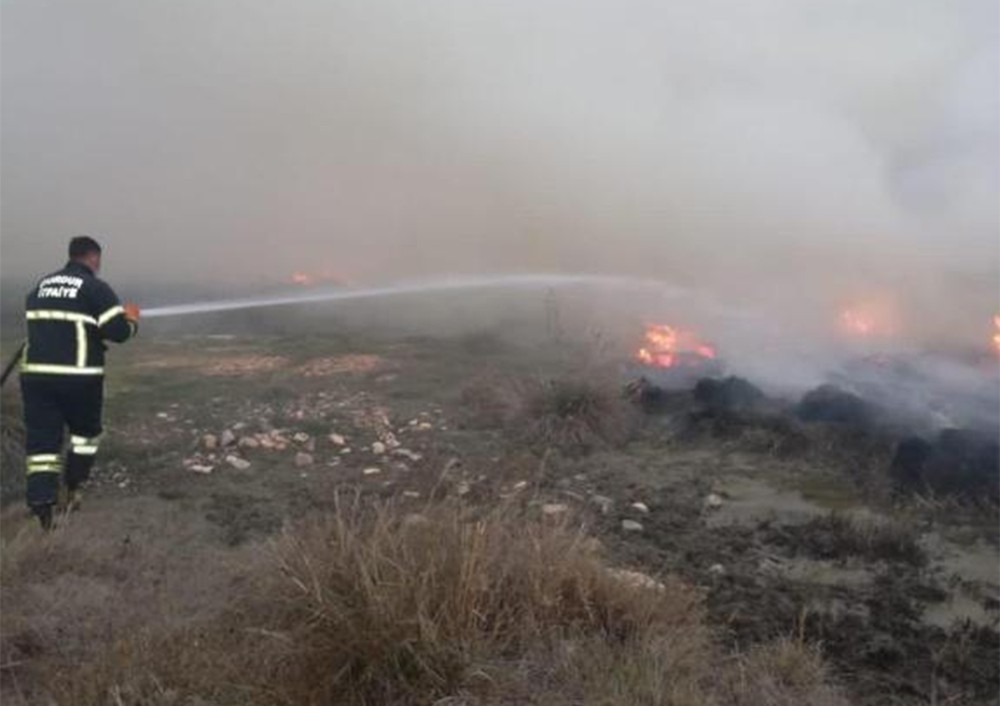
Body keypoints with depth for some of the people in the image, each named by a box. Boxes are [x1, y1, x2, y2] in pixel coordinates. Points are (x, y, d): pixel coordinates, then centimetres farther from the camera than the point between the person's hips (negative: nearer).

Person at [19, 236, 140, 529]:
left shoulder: (40, 286, 14)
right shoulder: (96, 288, -5)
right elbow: (118, 332, -11)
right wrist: (132, 319, 11)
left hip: (35, 373, 4)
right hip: (79, 377, -4)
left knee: (41, 440, 3)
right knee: (85, 432, 20)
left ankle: (41, 508, -3)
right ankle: (72, 490, 24)